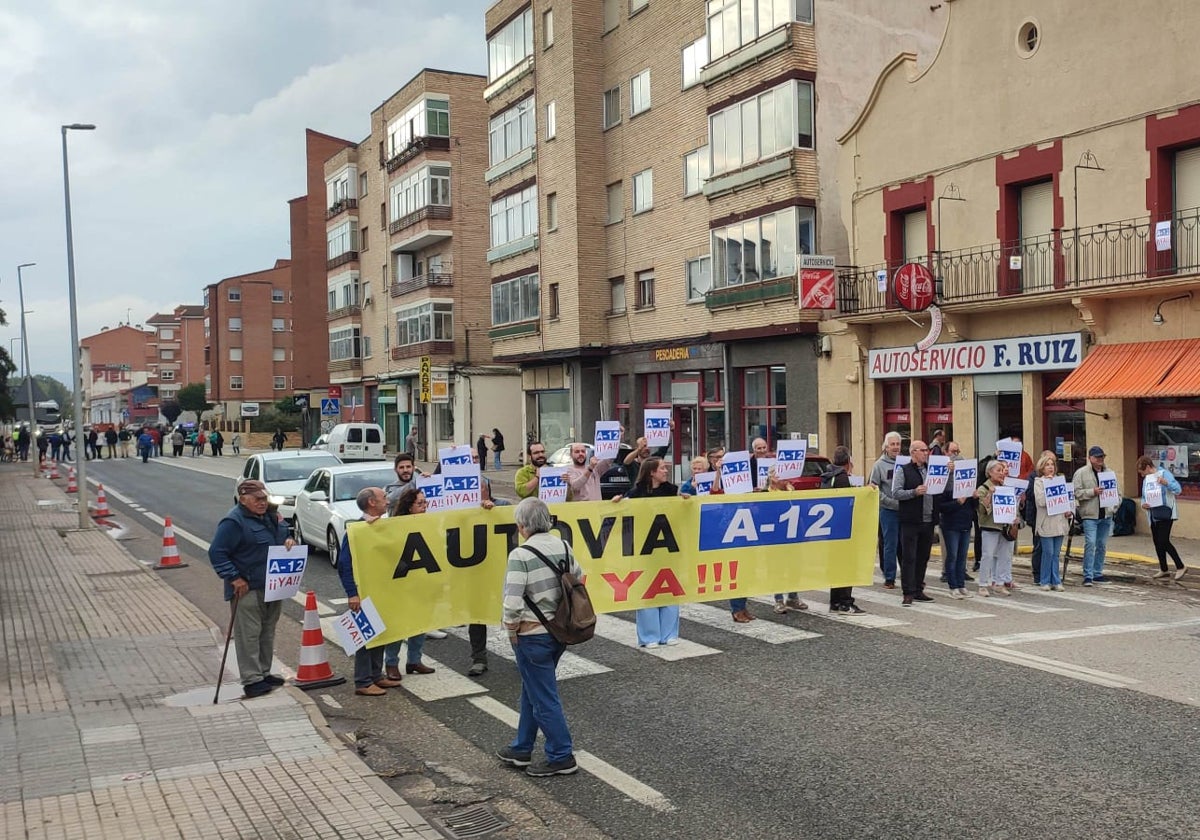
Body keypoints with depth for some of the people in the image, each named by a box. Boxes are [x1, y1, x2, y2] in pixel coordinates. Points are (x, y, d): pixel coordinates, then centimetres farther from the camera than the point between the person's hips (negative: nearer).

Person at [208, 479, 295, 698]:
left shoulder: (271, 516, 10)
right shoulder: (233, 522, -16)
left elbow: (282, 536, 26)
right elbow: (217, 553, -17)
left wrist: (288, 541, 2)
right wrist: (234, 578, -21)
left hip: (273, 586, 8)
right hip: (248, 589, -8)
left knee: (268, 632, 16)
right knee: (248, 634, -4)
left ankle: (264, 673, 27)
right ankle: (252, 680, 1)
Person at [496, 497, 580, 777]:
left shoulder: (521, 555, -19)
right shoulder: (564, 547, 0)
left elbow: (513, 603, -22)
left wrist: (511, 632, -6)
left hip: (533, 635, -8)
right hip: (560, 630, 8)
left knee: (543, 697, 6)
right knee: (531, 690, 21)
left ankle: (561, 757, 15)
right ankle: (521, 749, 34)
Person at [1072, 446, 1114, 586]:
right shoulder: (1081, 473, -4)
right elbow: (1076, 492, -10)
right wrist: (1092, 492, -18)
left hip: (1106, 515, 6)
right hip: (1090, 515, -6)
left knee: (1102, 545, 11)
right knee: (1090, 544, -11)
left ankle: (1098, 574, 21)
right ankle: (1088, 576, -7)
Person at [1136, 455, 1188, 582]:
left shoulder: (1164, 474, -8)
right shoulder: (1146, 479, 13)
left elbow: (1178, 490, -18)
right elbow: (1144, 496, 18)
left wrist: (1166, 483, -36)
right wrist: (1143, 504, -4)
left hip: (1166, 514, -8)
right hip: (1153, 516, 8)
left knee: (1163, 541, -13)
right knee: (1157, 543, 10)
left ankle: (1180, 567, 1)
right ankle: (1163, 570, 21)